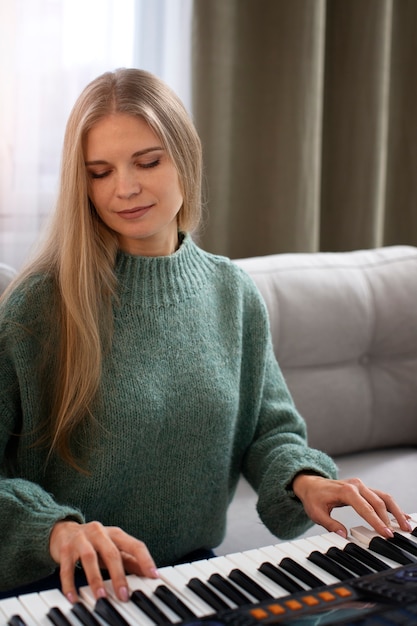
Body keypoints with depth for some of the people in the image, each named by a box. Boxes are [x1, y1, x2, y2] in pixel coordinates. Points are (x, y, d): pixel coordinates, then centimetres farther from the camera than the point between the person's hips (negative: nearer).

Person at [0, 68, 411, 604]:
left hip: (193, 572, 3)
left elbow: (270, 429, 10)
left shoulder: (233, 295, 2)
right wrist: (55, 528, -29)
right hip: (67, 585, -2)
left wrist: (302, 478, -9)